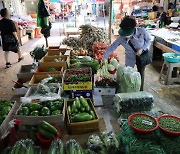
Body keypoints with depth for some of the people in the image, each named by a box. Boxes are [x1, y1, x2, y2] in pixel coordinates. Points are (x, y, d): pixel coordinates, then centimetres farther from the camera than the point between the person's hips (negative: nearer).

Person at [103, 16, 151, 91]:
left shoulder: (142, 31, -28)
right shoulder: (121, 38, -26)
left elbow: (148, 40, -10)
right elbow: (112, 47, -20)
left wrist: (142, 49, -22)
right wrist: (104, 57, -20)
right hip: (130, 57, 0)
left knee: (141, 73, 14)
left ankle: (140, 90, 35)